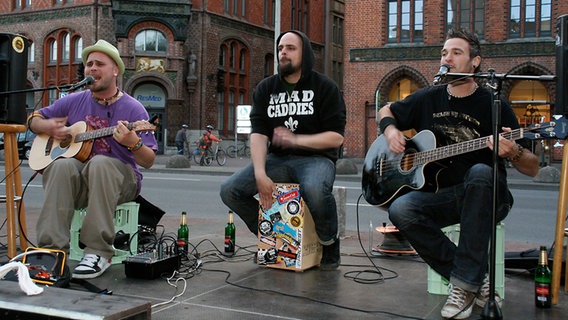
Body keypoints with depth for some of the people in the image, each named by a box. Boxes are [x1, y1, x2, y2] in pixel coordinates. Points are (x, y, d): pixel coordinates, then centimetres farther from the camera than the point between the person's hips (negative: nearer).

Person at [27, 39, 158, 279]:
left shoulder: (133, 109, -3)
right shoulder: (74, 101, 10)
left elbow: (149, 162, -8)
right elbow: (33, 119, 22)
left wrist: (134, 143, -30)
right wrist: (47, 127, -1)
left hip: (120, 181, -3)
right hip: (78, 180, 3)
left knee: (100, 162, -36)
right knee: (62, 165, -31)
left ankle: (99, 252, -35)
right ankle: (52, 249, -33)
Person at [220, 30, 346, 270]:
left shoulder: (325, 87, -1)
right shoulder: (266, 88, 8)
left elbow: (336, 137, -8)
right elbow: (258, 133, -4)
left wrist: (296, 139, -18)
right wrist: (260, 174, -19)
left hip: (316, 157, -4)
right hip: (278, 159, 5)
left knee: (315, 190, -39)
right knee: (230, 190, -14)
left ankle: (330, 244, -7)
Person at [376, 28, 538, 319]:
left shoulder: (494, 106, -4)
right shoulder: (428, 98, 8)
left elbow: (533, 169, -5)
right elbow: (386, 111, 25)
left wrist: (513, 152, -28)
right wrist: (391, 131, 2)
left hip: (486, 198, -3)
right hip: (439, 195, 3)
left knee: (480, 172, -38)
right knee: (400, 209, -28)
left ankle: (464, 282, -31)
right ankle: (477, 283, -18)